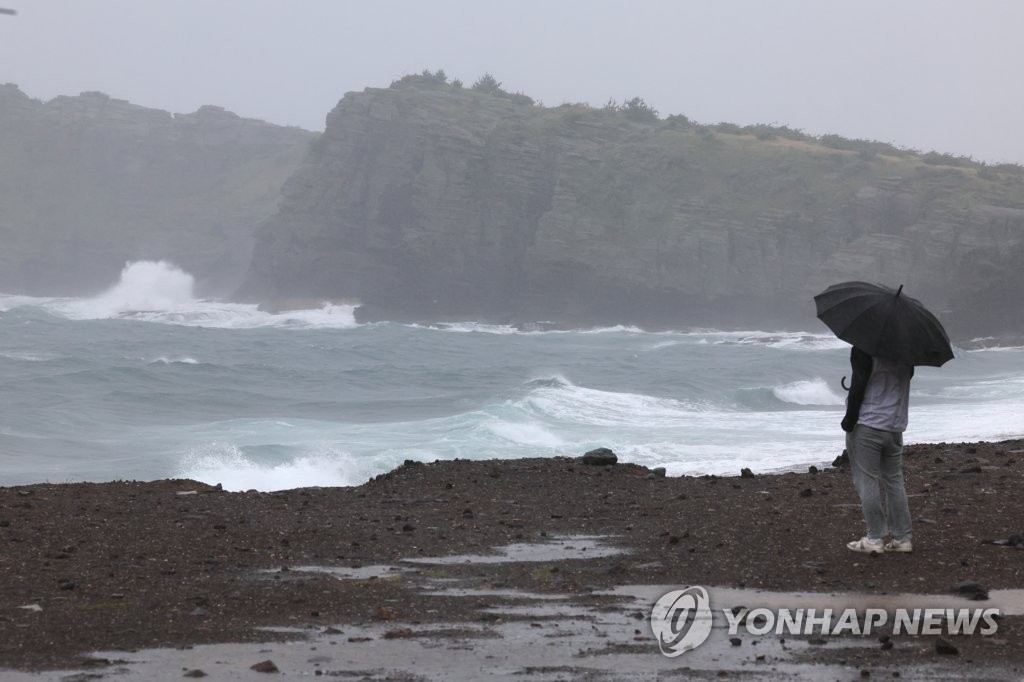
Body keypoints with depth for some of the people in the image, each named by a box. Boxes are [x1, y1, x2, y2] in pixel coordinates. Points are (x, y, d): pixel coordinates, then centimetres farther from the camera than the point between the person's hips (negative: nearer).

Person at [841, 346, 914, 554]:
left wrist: (849, 419, -10)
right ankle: (902, 537, 13)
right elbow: (909, 375, 20)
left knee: (867, 482, -1)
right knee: (894, 481, 12)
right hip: (895, 426, 7)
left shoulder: (863, 349, -12)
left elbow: (858, 386, -17)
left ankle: (875, 538, -1)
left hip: (867, 424, -7)